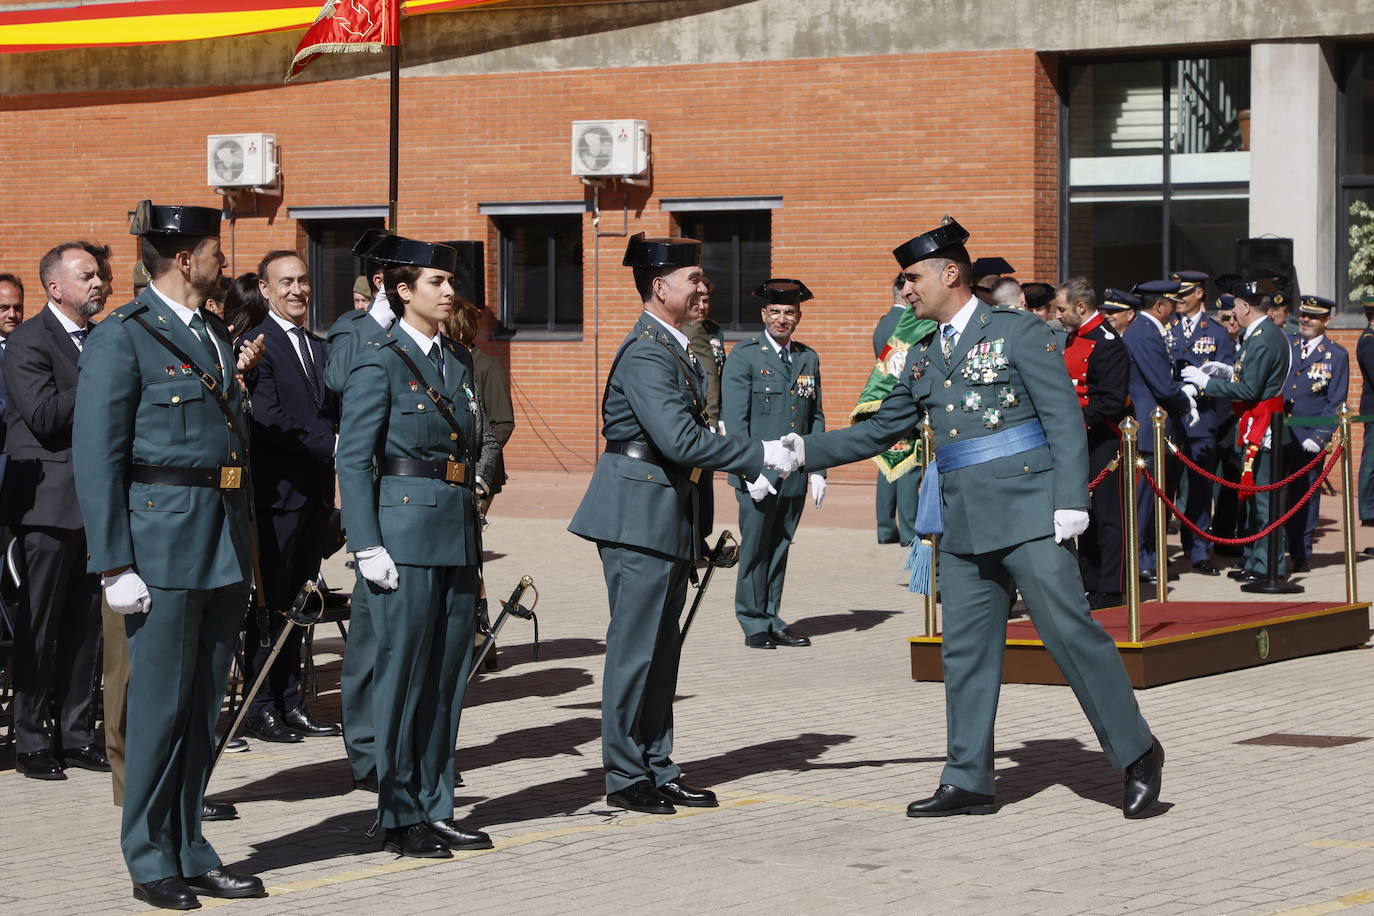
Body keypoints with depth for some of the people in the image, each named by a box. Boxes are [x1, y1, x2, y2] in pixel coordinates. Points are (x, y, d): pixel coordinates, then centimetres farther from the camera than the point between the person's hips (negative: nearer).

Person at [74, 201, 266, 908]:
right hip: (162, 539, -7)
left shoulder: (217, 334, 15)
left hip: (224, 543, 7)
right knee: (161, 703, -1)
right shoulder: (122, 338, -8)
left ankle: (190, 851, 18)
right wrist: (115, 565, -16)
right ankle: (151, 862, 9)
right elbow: (97, 457, -11)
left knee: (204, 704, 11)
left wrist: (246, 547, 15)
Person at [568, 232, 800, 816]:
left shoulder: (674, 349, 15)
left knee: (661, 649, 13)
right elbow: (680, 439, -25)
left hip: (669, 518, 10)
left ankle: (657, 769, 19)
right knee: (636, 648, -3)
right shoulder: (645, 354, -17)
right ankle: (625, 778, 4)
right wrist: (761, 456, -20)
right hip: (639, 518, -10)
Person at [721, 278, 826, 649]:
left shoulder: (808, 358, 13)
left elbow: (816, 418, 16)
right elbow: (734, 420, -8)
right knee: (755, 550, -1)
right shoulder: (744, 356, -3)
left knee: (779, 550, 9)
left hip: (795, 477, 4)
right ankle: (754, 625, 7)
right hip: (758, 475, -4)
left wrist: (818, 469, 7)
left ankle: (772, 620, 16)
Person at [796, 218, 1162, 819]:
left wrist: (1070, 500, -15)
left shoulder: (1017, 332, -2)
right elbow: (880, 431, 23)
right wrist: (800, 453, 15)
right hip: (963, 524, 7)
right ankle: (967, 782, 12)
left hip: (1027, 515, -7)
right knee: (966, 650, 7)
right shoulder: (923, 356, 17)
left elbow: (1065, 419, -6)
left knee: (1069, 630, -9)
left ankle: (1136, 753, 2)